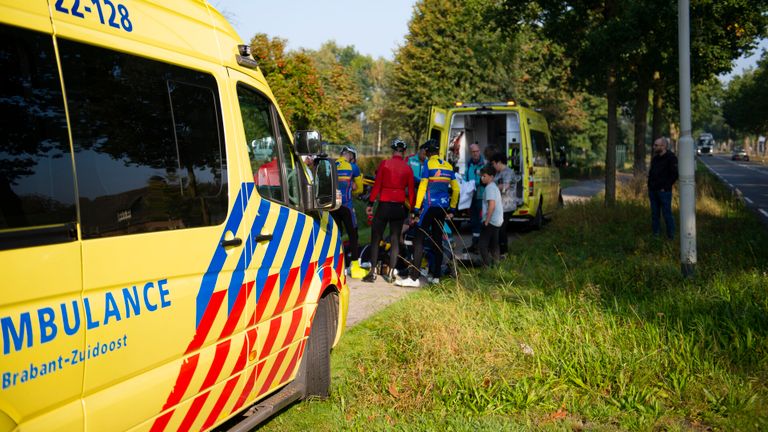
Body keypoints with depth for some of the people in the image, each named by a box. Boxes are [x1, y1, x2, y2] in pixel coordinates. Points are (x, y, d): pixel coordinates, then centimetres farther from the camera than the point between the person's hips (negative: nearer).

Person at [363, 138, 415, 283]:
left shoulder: (384, 164, -5)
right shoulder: (408, 169, 1)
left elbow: (377, 185, -6)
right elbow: (411, 191, 3)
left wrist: (370, 203, 0)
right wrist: (412, 210, 10)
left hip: (384, 205, -2)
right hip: (399, 207, 2)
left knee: (375, 238, 8)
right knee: (395, 240, 10)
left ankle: (373, 271, 3)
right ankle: (391, 273, 9)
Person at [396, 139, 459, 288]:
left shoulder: (428, 164, -6)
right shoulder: (448, 166, 11)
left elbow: (422, 187, -11)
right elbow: (456, 189, 14)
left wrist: (416, 209, -10)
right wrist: (452, 209, 21)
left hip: (429, 206, -6)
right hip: (443, 207, 6)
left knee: (419, 240, -8)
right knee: (437, 240, 14)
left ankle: (414, 278, -15)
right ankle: (435, 276, 19)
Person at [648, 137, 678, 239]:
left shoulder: (671, 158, -10)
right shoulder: (655, 158, 13)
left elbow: (675, 174, -15)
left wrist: (665, 187, -15)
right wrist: (650, 185, 12)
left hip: (664, 191, -7)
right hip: (653, 191, 7)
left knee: (667, 214, -3)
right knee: (654, 213, 12)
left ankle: (670, 235, 6)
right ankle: (655, 234, 20)